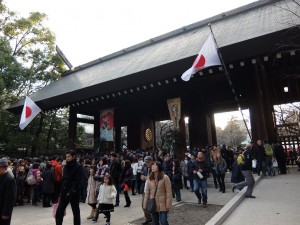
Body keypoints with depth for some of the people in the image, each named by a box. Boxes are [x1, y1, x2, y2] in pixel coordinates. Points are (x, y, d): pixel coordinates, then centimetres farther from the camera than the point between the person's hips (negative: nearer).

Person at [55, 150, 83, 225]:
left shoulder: (78, 167, -10)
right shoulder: (66, 166, 11)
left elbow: (77, 181, -17)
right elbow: (63, 180, 14)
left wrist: (71, 191, -25)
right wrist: (61, 192, 10)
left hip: (74, 193, -6)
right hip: (64, 193, 6)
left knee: (76, 212, 7)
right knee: (59, 212, 4)